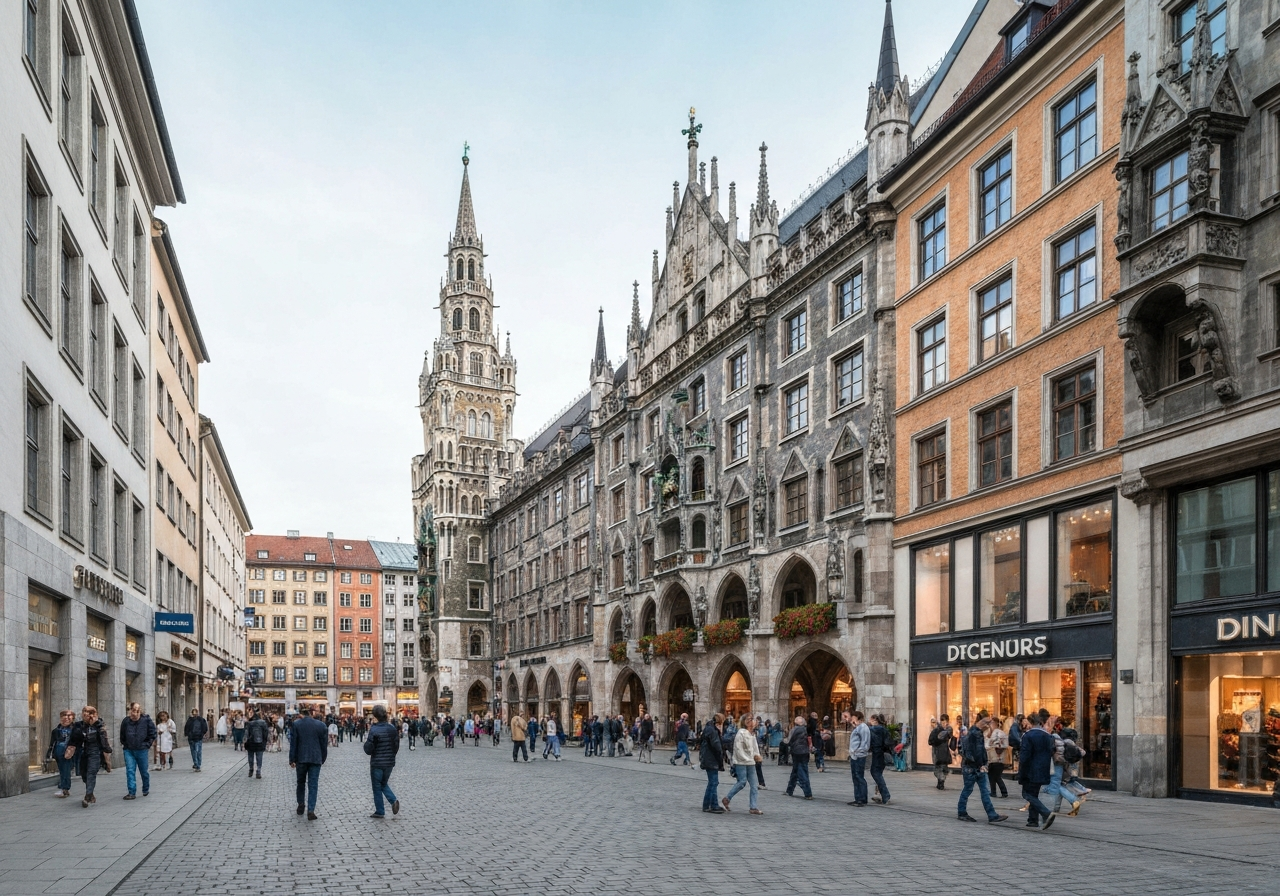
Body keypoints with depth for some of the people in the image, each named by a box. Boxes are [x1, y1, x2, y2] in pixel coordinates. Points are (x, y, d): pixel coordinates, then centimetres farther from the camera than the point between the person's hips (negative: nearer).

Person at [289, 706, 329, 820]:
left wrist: (292, 760, 1)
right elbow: (324, 744, 5)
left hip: (301, 759, 0)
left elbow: (293, 743, -4)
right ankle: (311, 810, -8)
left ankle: (301, 805, 27)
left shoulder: (296, 724, -5)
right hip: (316, 759, 0)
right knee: (313, 784, 1)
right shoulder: (320, 725, 0)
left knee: (301, 782, 20)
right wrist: (323, 758, 16)